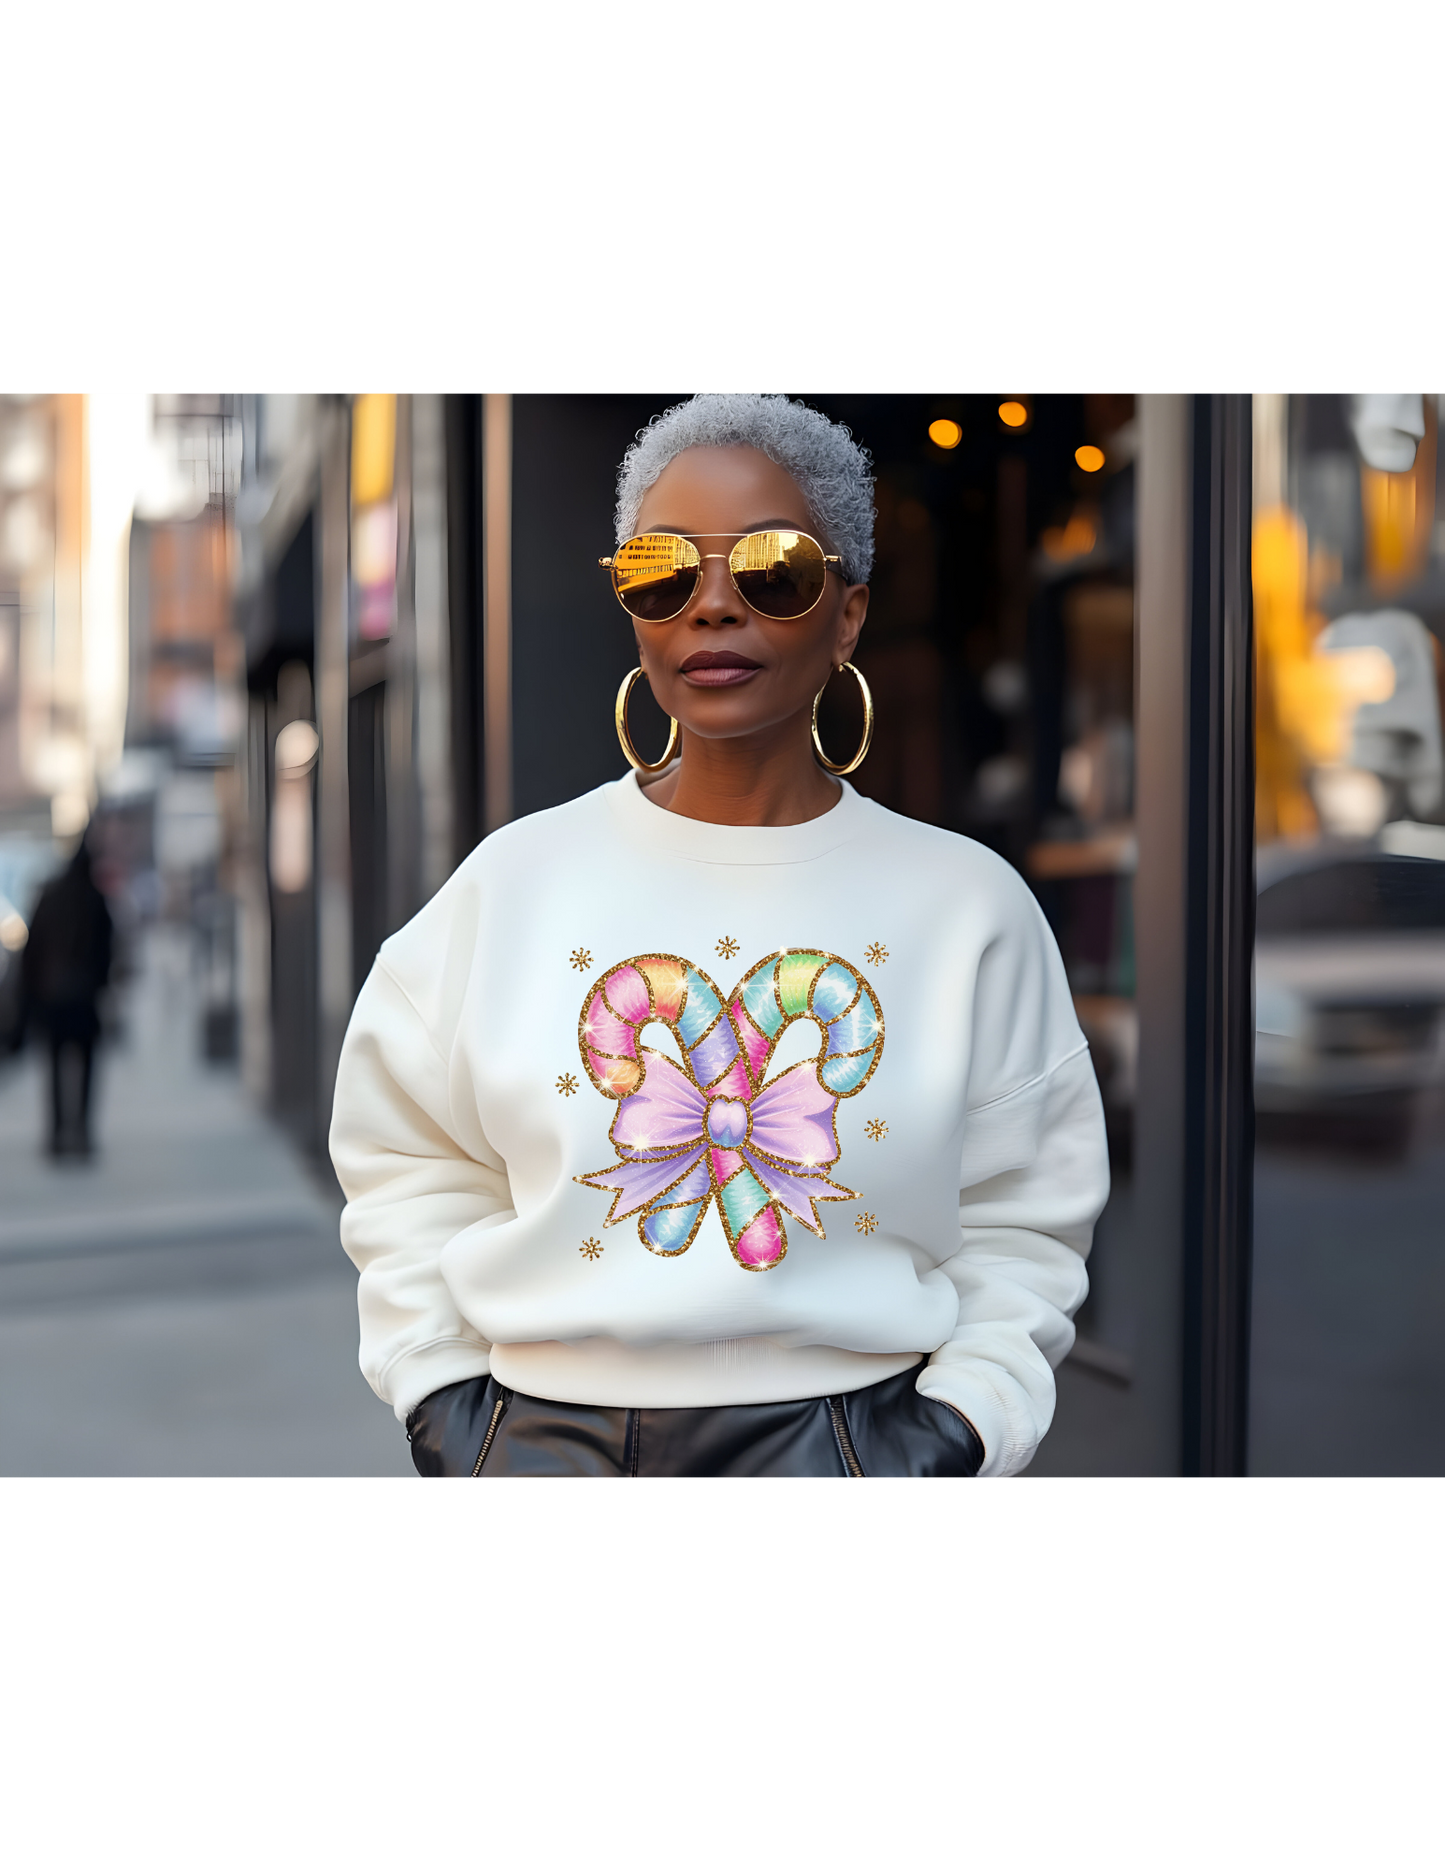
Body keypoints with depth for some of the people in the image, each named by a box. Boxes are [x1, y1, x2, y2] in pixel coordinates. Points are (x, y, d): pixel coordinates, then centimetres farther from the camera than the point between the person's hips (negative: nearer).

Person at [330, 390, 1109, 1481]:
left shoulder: (967, 904, -1)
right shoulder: (516, 880, 0)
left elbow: (1019, 1223, 3)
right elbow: (412, 1170, 7)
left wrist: (955, 1425, -7)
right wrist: (442, 1395, 0)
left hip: (841, 1432, 0)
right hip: (550, 1427, 1)